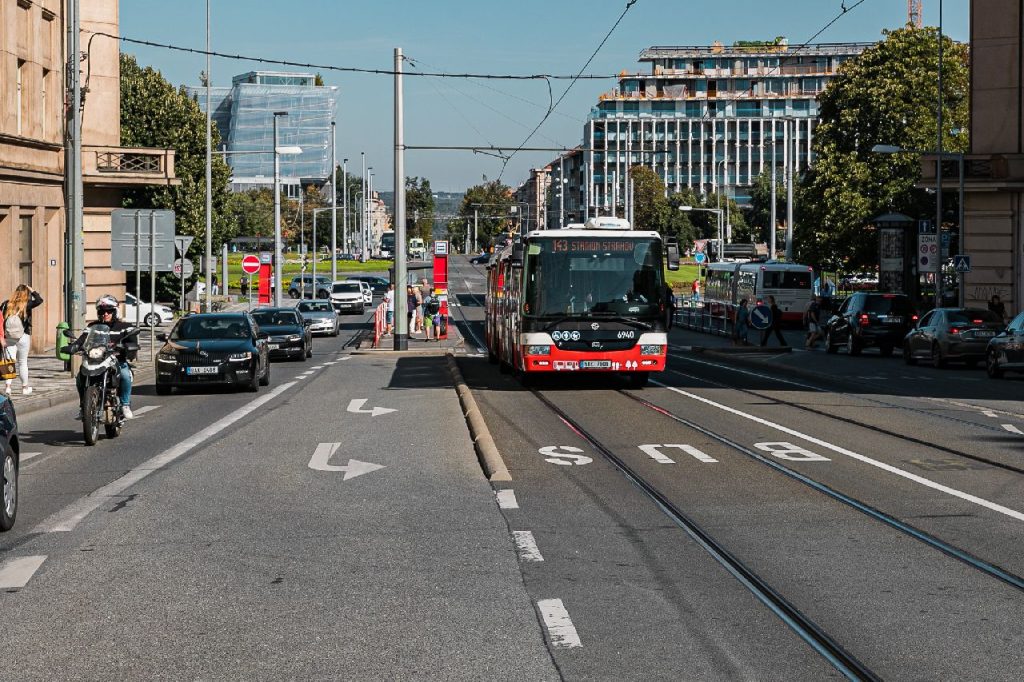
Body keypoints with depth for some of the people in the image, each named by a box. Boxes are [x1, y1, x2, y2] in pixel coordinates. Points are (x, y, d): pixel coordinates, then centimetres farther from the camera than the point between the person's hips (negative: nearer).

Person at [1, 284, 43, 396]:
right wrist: (32, 290, 5)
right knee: (23, 363, 10)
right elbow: (39, 300, -4)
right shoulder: (26, 305, -7)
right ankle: (25, 388, 18)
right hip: (23, 337, -2)